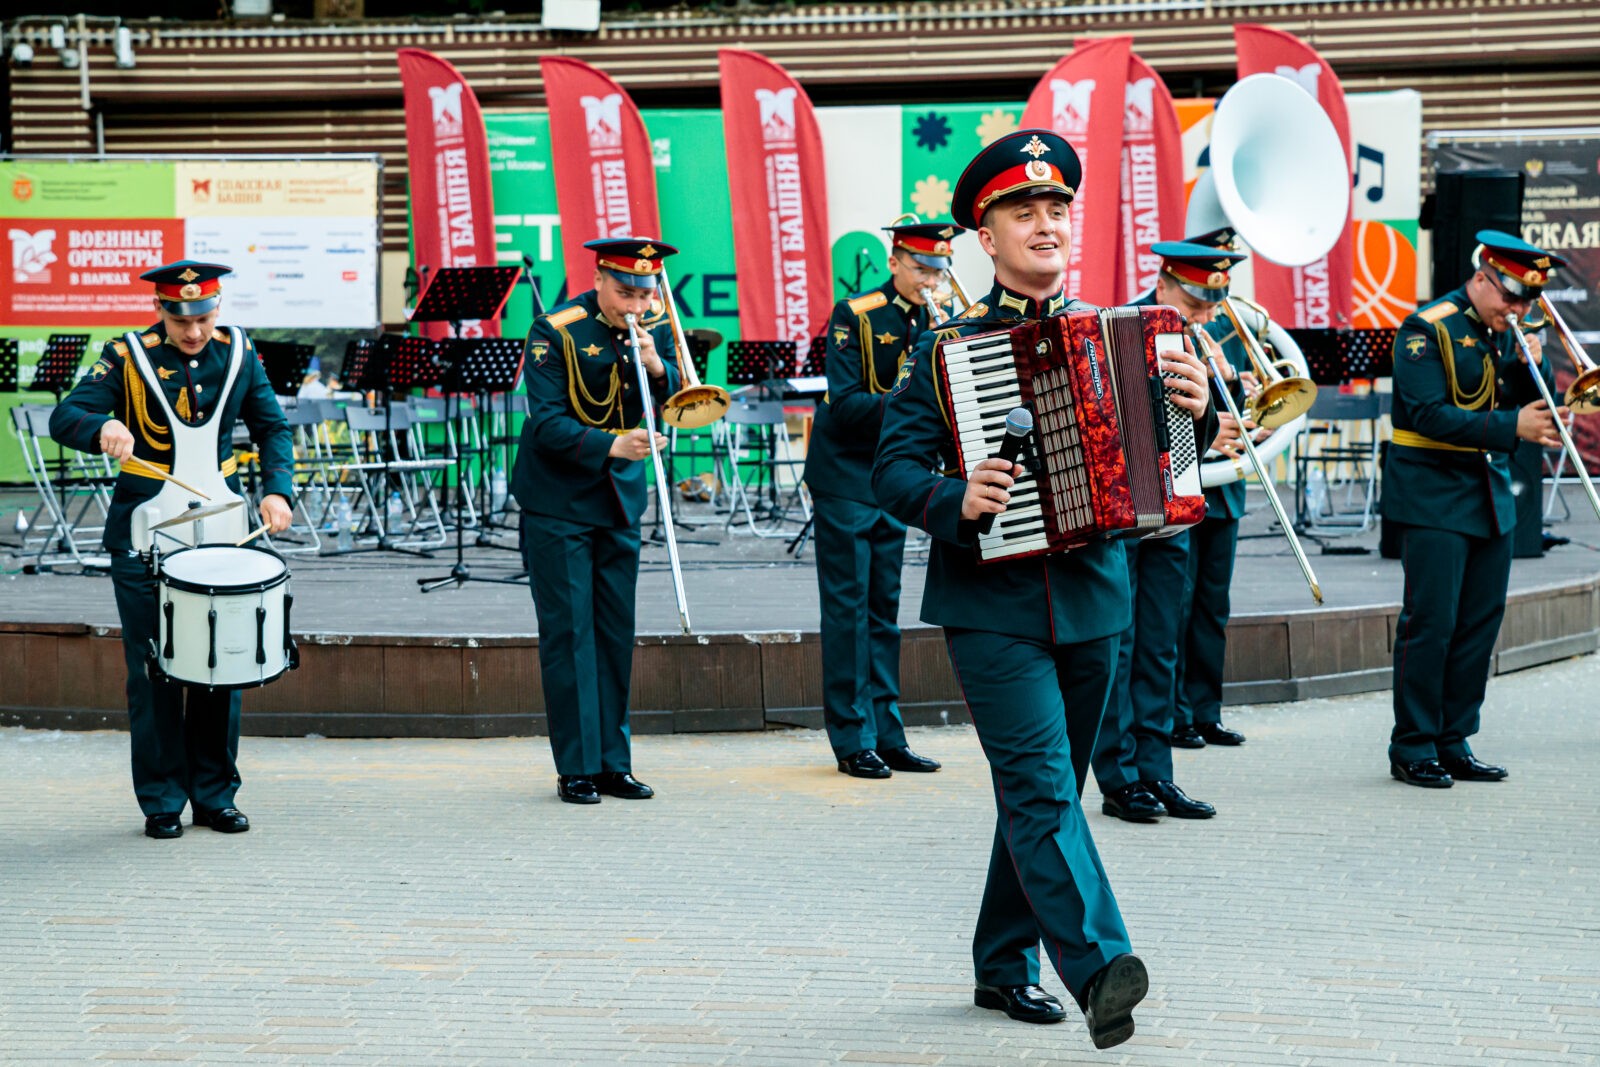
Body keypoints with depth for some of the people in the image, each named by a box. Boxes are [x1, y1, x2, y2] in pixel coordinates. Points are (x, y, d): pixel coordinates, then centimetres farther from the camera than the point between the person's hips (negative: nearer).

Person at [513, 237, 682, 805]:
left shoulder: (655, 324, 1)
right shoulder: (555, 331, -14)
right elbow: (547, 423, -20)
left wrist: (656, 365, -20)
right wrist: (611, 445, -33)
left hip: (620, 499, 5)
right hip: (559, 502, -5)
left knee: (616, 632, 7)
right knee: (568, 631, -5)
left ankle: (613, 761, 13)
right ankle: (576, 768, -1)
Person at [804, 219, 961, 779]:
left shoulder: (933, 321, 6)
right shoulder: (855, 316, -12)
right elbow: (846, 403, -19)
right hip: (846, 478, -6)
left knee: (884, 609, 9)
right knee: (848, 607, -3)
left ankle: (886, 736, 13)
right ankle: (853, 740, 0)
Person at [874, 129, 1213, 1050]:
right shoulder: (949, 349, 0)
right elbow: (894, 467, -2)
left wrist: (1191, 410, -10)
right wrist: (955, 503, -21)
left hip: (1092, 599, 4)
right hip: (993, 603, -4)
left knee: (1046, 792, 12)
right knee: (1041, 785, -16)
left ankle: (1006, 963, 25)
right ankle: (1098, 967, -25)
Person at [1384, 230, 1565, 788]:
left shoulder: (1508, 333, 12)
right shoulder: (1427, 329, -10)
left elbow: (1532, 410, 11)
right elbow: (1430, 415, -20)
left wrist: (1532, 365, -7)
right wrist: (1512, 426, -24)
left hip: (1492, 496, 7)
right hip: (1435, 498, -7)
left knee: (1480, 624, 7)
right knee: (1430, 622, -7)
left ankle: (1453, 743, 14)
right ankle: (1414, 748, 0)